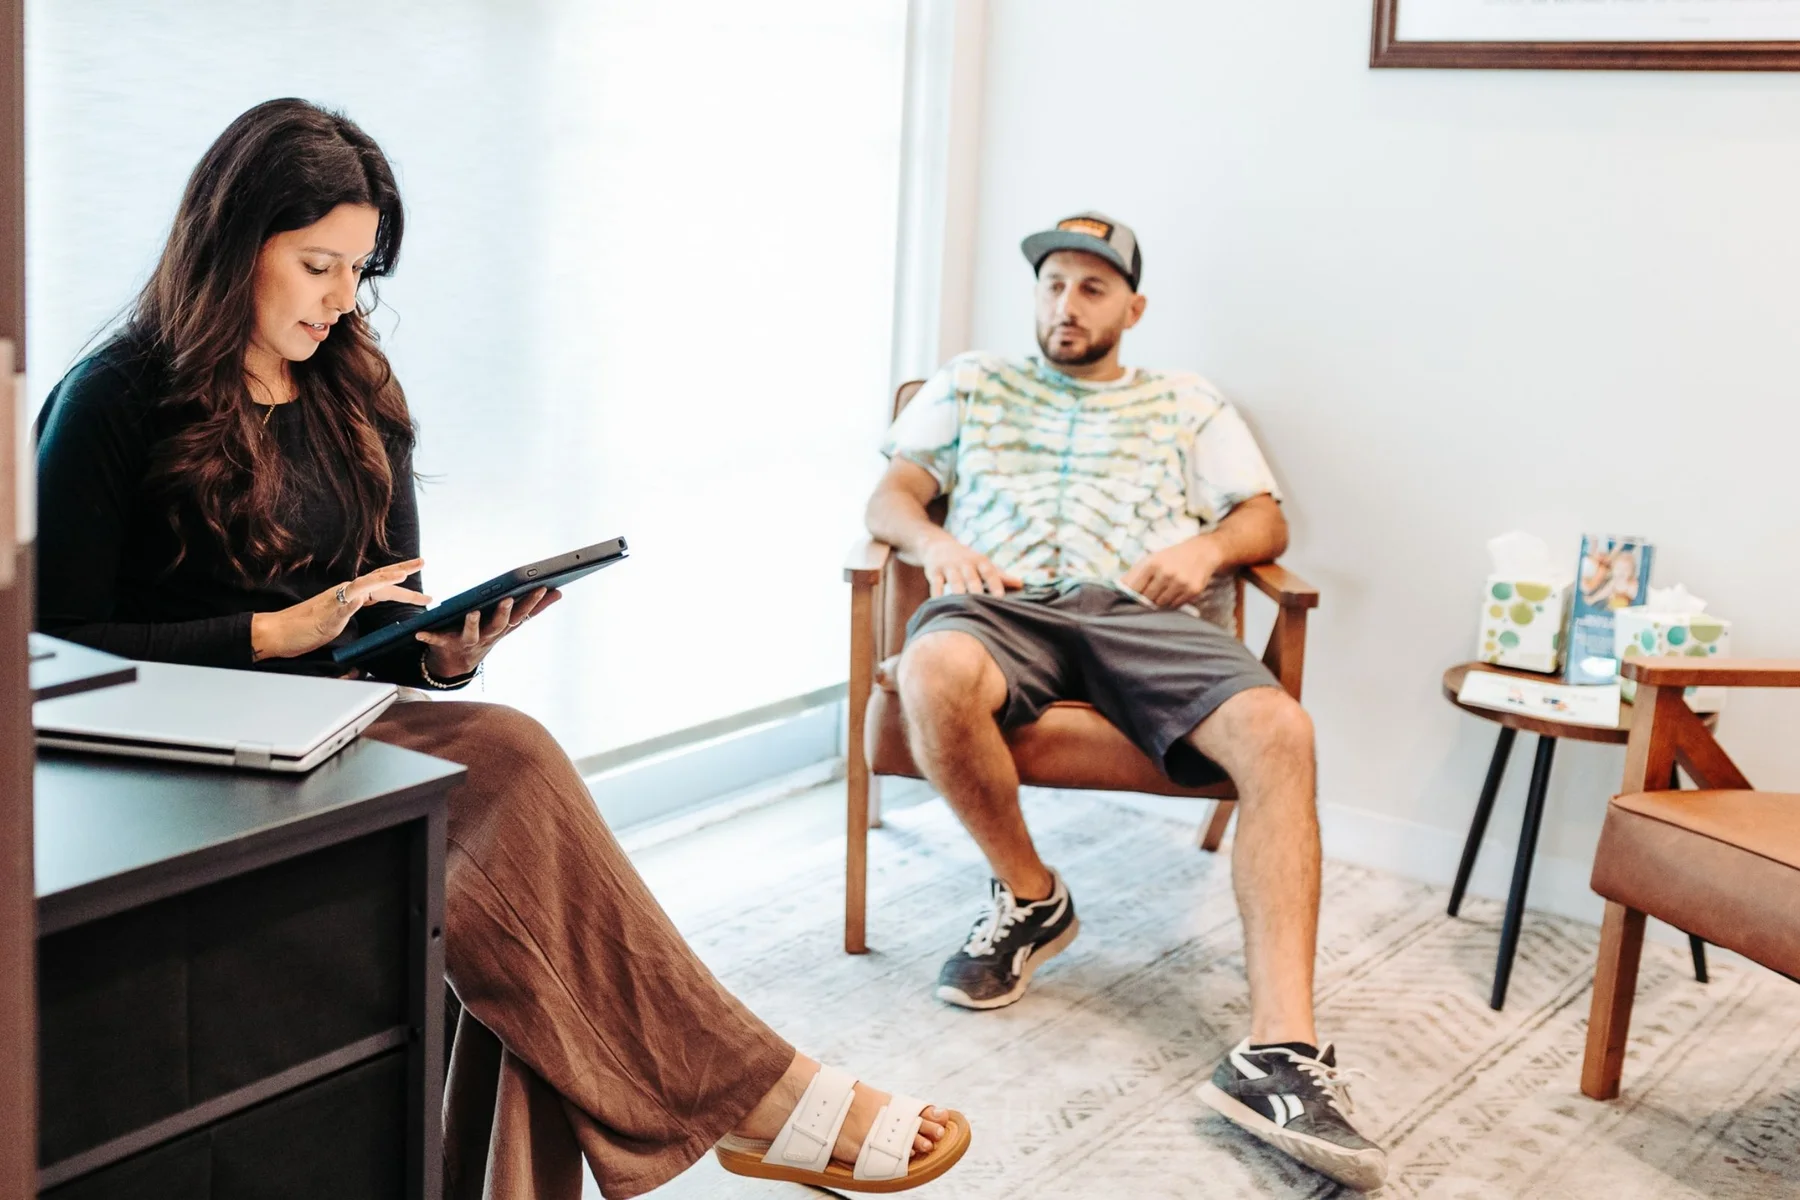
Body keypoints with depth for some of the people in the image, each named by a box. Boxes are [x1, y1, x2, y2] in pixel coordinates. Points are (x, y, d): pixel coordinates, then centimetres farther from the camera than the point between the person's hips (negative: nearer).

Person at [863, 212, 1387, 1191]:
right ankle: (1029, 897, -12)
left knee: (1279, 733, -32)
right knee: (934, 674, -40)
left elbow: (1268, 521, 18)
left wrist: (1206, 547, -6)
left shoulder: (1188, 406, 28)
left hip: (1149, 615, 1)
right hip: (1003, 601, 0)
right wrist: (934, 540, -6)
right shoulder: (972, 384, 29)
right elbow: (891, 493, 18)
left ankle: (1279, 1050, -40)